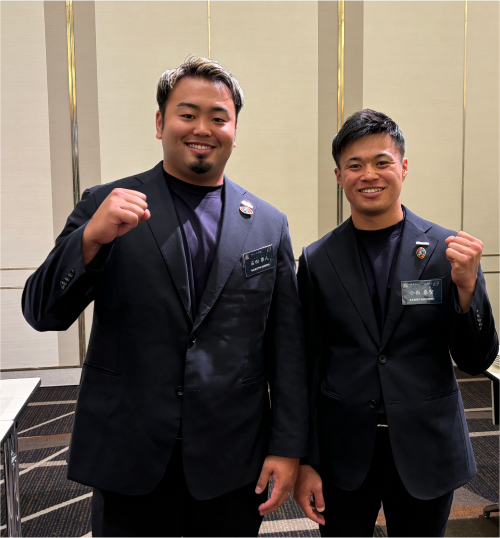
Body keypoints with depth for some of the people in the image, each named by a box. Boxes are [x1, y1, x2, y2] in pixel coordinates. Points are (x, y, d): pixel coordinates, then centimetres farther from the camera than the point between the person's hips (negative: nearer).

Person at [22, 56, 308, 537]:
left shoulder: (269, 225, 1)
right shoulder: (106, 206, -3)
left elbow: (286, 348, 2)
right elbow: (42, 312, -7)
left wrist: (288, 447, 0)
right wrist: (91, 238, -24)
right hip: (127, 461, -1)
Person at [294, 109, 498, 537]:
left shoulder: (447, 250, -5)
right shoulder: (317, 260, -4)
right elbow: (308, 368, 0)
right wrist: (305, 461, 1)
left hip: (426, 452, 0)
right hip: (344, 454, 0)